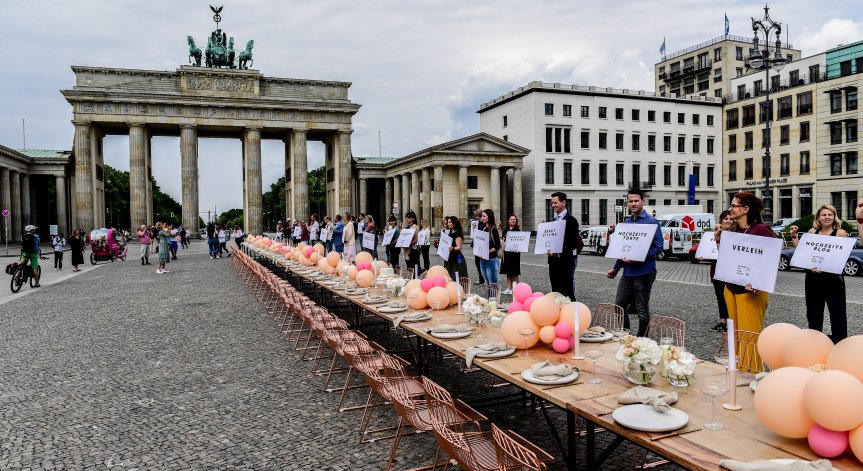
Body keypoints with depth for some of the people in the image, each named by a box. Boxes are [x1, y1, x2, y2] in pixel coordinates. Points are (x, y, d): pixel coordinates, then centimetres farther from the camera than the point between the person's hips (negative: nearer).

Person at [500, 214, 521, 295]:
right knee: (508, 272, 9)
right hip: (506, 252, 5)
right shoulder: (505, 230, 12)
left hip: (514, 253, -5)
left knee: (514, 273, 0)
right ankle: (508, 288, 16)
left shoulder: (518, 230, -4)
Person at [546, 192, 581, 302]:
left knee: (567, 291, -4)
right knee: (555, 290, 11)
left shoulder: (571, 220, -8)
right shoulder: (554, 220, 16)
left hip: (564, 260, -8)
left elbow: (574, 242, -14)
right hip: (553, 260, 8)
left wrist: (560, 253, -21)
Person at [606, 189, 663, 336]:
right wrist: (616, 268, 21)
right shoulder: (626, 221, 12)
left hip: (644, 272, -6)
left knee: (642, 310, 3)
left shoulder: (651, 221, -8)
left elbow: (658, 248, -13)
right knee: (619, 306, 8)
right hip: (627, 272, 6)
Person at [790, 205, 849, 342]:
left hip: (833, 279, -5)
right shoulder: (812, 231, 7)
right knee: (813, 313, 15)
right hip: (812, 279, 5)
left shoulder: (840, 233, -5)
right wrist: (794, 236, 3)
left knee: (838, 314, -3)